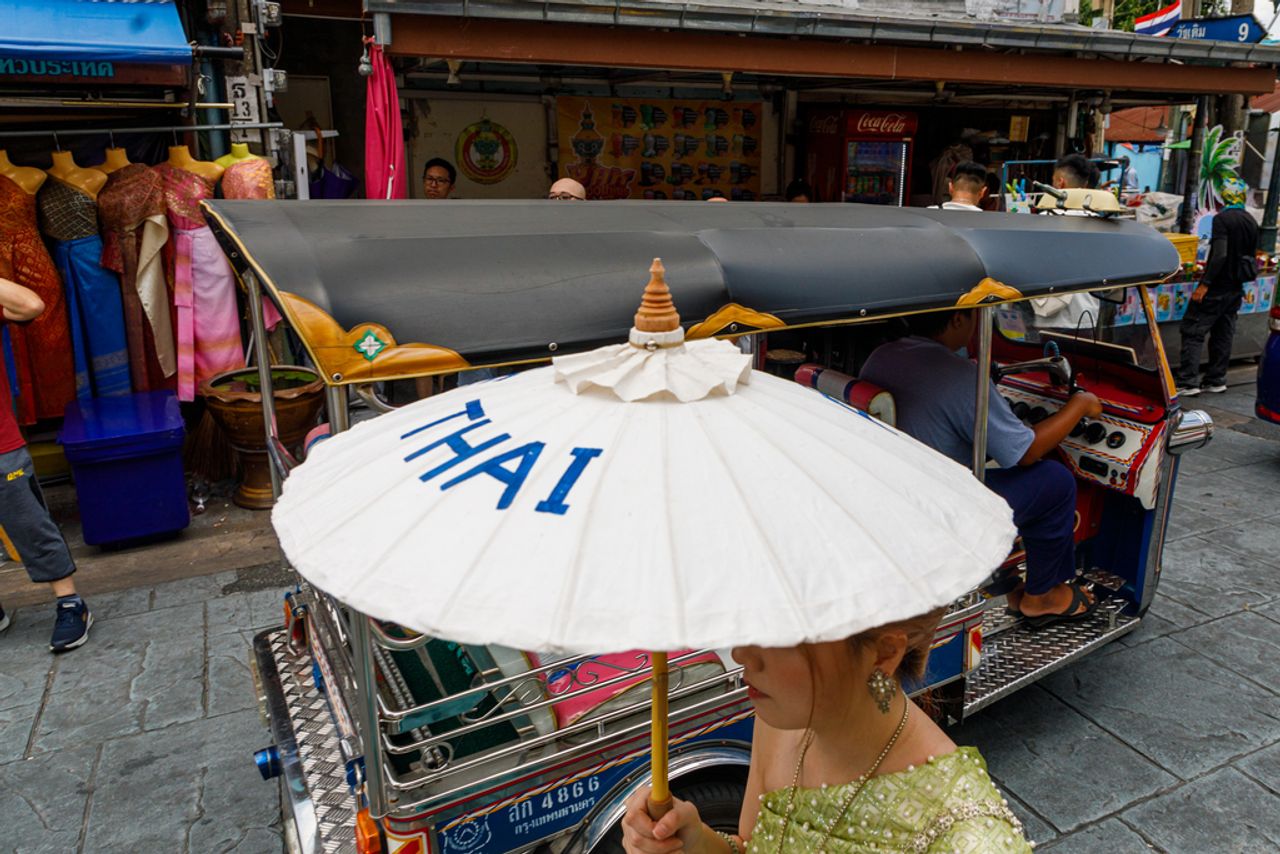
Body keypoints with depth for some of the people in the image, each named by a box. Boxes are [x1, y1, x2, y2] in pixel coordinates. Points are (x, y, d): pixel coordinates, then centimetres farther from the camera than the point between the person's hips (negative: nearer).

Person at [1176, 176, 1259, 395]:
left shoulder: (1222, 219, -14)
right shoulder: (1251, 221, 11)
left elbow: (1220, 254, -23)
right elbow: (1251, 257, 18)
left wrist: (1204, 284, -23)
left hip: (1217, 287, -8)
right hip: (1236, 288, 8)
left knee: (1192, 332, -5)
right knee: (1223, 334, 13)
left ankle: (1187, 383, -10)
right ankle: (1216, 381, 19)